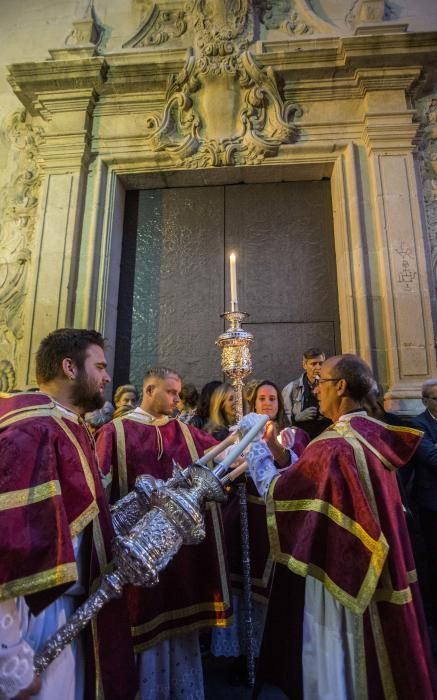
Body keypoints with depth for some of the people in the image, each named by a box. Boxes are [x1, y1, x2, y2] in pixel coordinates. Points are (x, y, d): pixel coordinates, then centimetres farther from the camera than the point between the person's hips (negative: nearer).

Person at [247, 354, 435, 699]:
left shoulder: (334, 444, -29)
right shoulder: (375, 434, -2)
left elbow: (277, 489, -20)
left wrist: (256, 448, -7)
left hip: (339, 565, -8)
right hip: (375, 565, 8)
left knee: (335, 653, 13)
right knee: (367, 648, 27)